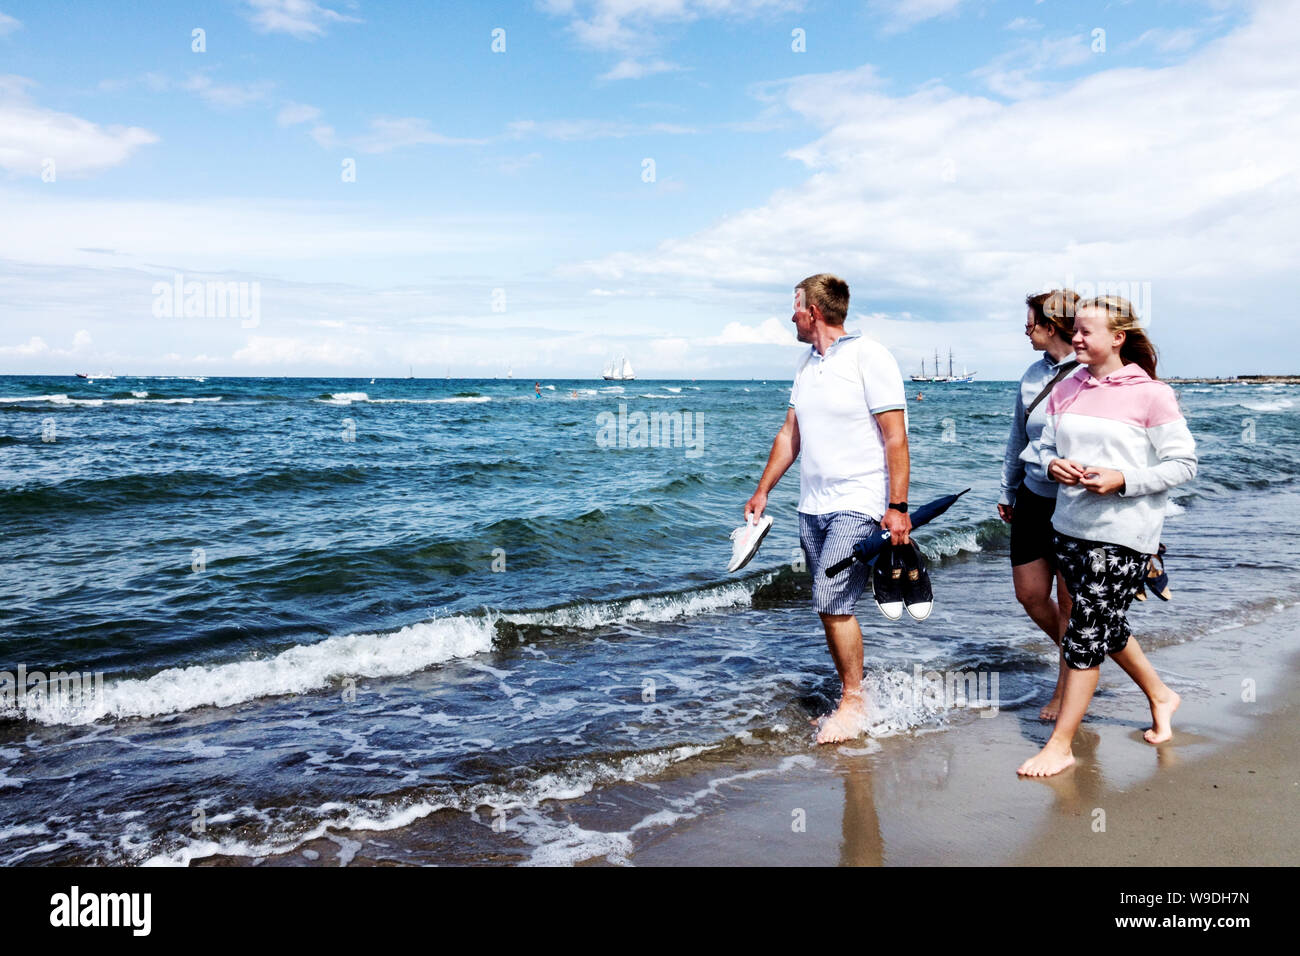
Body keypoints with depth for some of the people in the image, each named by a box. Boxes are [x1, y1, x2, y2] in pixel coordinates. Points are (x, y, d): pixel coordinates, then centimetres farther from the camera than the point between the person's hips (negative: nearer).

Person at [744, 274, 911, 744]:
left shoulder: (869, 356, -9)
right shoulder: (807, 363, 14)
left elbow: (895, 438, -13)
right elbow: (790, 433, 20)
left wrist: (898, 507, -18)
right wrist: (763, 490, 17)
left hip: (858, 504, -7)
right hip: (813, 506, 7)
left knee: (833, 601, -13)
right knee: (830, 607, 8)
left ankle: (854, 700, 3)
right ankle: (851, 697, 19)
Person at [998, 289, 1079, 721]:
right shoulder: (1033, 374, 8)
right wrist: (1008, 491, 23)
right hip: (1034, 498, 7)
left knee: (1070, 600, 4)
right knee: (1029, 593, 10)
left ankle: (1066, 691, 20)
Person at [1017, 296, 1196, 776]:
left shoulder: (1151, 395, -10)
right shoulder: (1067, 389, 6)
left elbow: (1183, 464, -8)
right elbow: (1046, 445, 15)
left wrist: (1122, 480, -20)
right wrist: (1053, 465, -8)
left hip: (1122, 532, -7)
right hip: (1070, 525, 7)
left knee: (1085, 633, -5)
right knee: (1106, 626, 20)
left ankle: (1060, 745, 4)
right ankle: (1160, 696, 44)